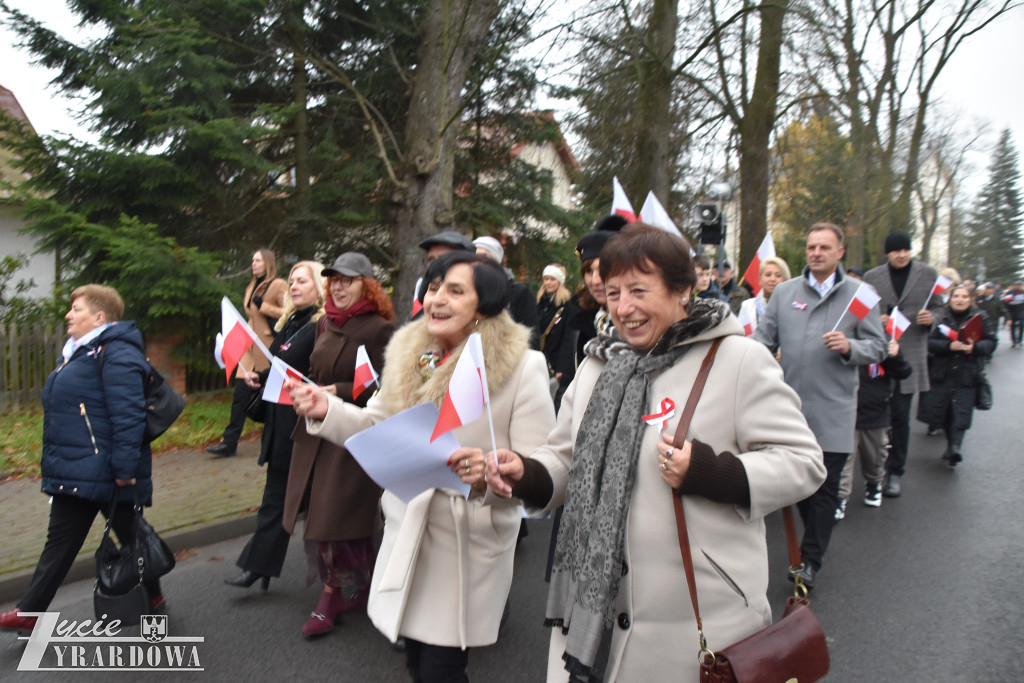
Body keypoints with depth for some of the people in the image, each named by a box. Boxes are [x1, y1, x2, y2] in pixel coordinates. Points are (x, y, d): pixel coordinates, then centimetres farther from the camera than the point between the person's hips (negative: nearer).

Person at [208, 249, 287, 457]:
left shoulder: (278, 285, -6)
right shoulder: (251, 288, 19)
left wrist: (264, 307, -16)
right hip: (251, 348, 7)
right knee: (240, 394, 2)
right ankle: (229, 442, 4)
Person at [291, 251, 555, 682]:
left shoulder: (522, 366, -15)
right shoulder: (408, 352, 2)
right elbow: (381, 428, 13)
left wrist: (490, 473, -35)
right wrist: (327, 410, -2)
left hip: (469, 544, -5)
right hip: (406, 534, 6)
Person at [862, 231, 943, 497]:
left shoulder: (928, 274, 6)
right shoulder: (872, 277, 6)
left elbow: (938, 308, 12)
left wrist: (931, 318, -10)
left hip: (910, 354, 0)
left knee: (900, 415, 1)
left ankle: (896, 472, 12)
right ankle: (881, 465, 24)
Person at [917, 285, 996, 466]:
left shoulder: (980, 317, 4)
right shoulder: (941, 318, 3)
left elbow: (991, 342, 2)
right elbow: (929, 343, -4)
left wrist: (975, 347, -17)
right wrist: (949, 346, -20)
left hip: (968, 374, -1)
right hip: (943, 373, 1)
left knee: (962, 411, -9)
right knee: (939, 410, 5)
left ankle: (955, 446, -15)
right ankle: (952, 443, 22)